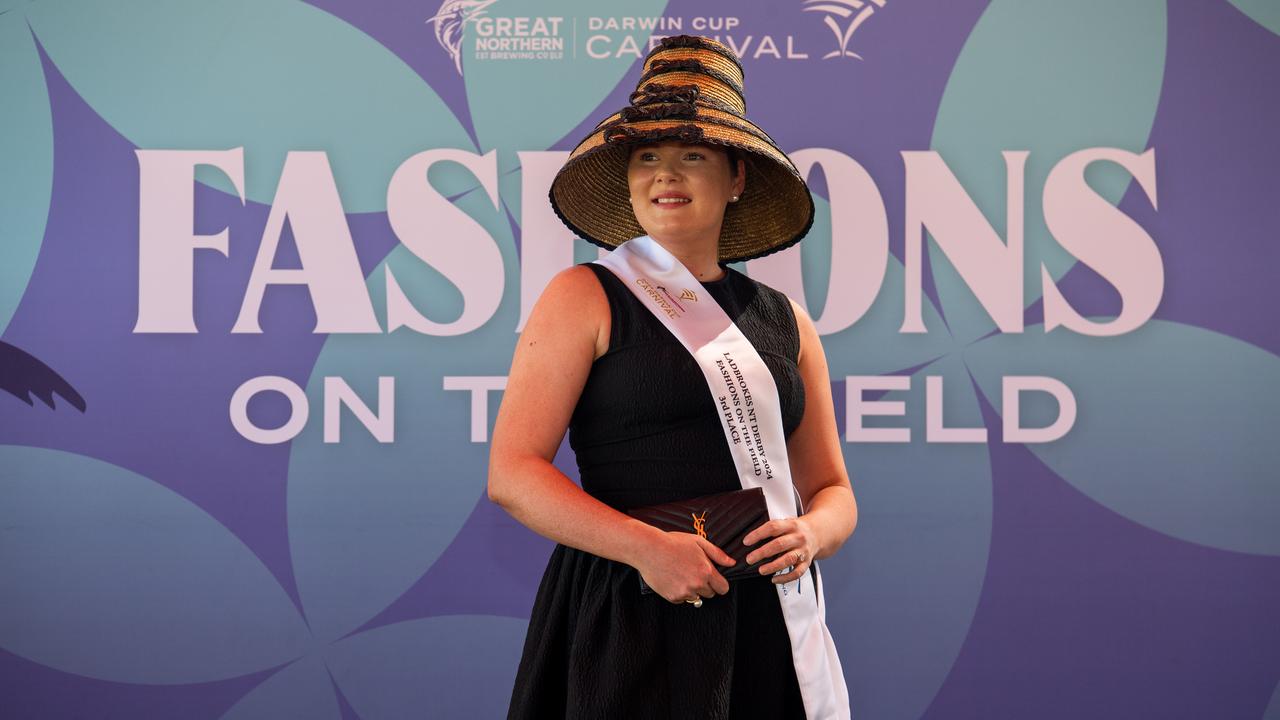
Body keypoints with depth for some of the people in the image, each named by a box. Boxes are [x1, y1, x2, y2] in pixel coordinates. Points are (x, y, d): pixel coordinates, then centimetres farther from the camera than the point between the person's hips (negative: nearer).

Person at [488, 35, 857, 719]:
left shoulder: (785, 322, 10)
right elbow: (511, 474, -9)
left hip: (767, 619, 4)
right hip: (628, 617, -4)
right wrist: (648, 547, -18)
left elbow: (832, 491, 15)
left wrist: (810, 535, -7)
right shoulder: (584, 297, -2)